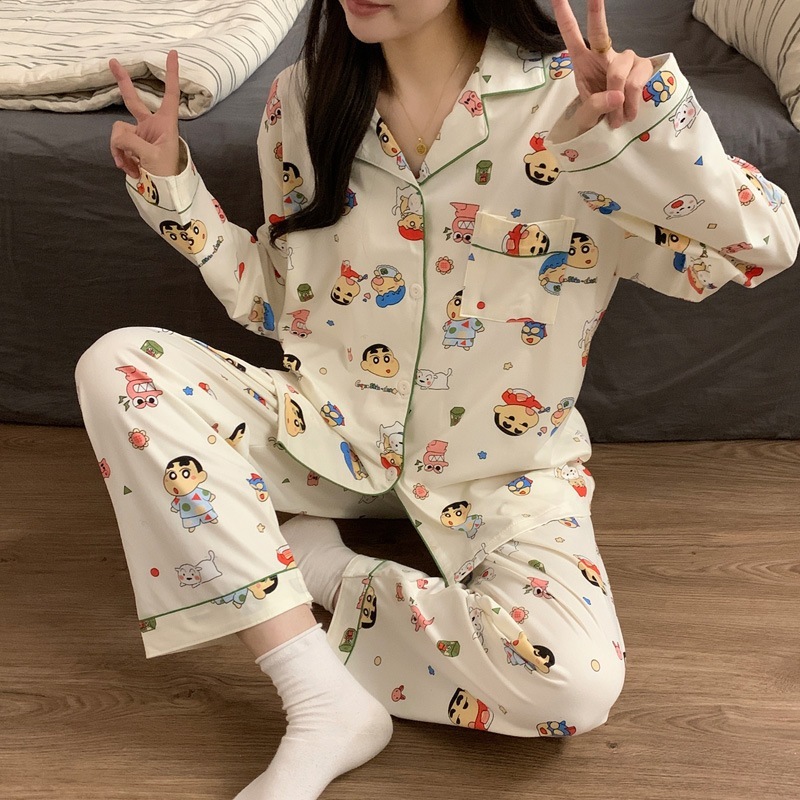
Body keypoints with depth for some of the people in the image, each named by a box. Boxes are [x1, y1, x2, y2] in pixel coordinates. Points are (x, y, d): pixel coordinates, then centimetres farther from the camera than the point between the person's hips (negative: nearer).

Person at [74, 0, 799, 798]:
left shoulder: (568, 100, -15)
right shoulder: (303, 99, -2)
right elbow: (282, 303, 7)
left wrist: (647, 122, -37)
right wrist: (172, 186, -2)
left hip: (497, 462, -3)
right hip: (330, 427, 4)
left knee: (573, 680, -30)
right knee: (117, 366, -20)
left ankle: (319, 566, -4)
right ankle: (326, 704, -21)